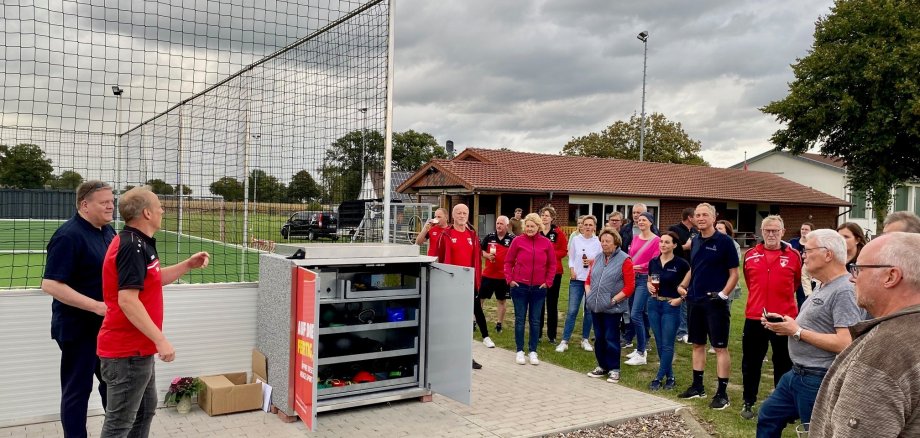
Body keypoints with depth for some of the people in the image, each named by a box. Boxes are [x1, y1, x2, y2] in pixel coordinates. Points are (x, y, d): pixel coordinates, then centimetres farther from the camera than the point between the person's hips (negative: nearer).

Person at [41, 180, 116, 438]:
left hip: (107, 325, 8)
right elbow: (50, 284, -23)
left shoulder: (107, 231, 6)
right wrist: (96, 306, -27)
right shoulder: (68, 236, -19)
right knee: (77, 389, 5)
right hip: (78, 328, -8)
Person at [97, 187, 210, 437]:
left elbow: (152, 280, 24)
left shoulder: (138, 243, 11)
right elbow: (127, 300, -29)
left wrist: (188, 265, 14)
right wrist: (161, 340, -28)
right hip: (127, 351, -10)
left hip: (137, 347, 10)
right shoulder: (132, 246, -21)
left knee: (145, 409, 22)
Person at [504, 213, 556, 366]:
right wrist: (510, 279, -4)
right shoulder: (518, 241, -4)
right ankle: (520, 351, 16)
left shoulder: (546, 243, -1)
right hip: (519, 286, -1)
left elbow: (552, 265, 7)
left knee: (535, 321, 8)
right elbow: (508, 262, 2)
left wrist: (548, 282, 1)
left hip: (539, 288, 1)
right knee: (519, 320, 6)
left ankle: (533, 352, 17)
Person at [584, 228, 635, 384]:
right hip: (596, 306, 6)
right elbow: (589, 279, 19)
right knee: (599, 337, 12)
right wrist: (588, 293, 4)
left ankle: (614, 369, 13)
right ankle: (602, 366, 25)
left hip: (612, 308, -6)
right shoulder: (597, 258, 11)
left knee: (611, 339, 0)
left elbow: (630, 286, -10)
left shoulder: (624, 260, -7)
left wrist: (614, 300, -13)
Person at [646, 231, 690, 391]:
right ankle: (669, 376, 23)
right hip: (654, 304, 5)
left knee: (667, 345, -1)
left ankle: (659, 378, 8)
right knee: (659, 344, 10)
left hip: (671, 306, -5)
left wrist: (681, 297, -11)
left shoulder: (681, 264, -9)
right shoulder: (653, 262, 5)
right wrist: (649, 286, -4)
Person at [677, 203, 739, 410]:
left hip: (715, 302, -7)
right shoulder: (695, 242, 10)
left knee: (720, 347, -1)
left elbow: (734, 273, -7)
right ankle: (697, 386, 25)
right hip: (695, 301, 7)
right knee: (698, 344, 14)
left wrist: (724, 294, -18)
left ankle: (722, 393, 5)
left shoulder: (724, 241, -8)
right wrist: (683, 285, 7)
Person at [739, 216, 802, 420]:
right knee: (751, 363, 10)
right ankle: (748, 402, 23)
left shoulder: (794, 255, -4)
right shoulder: (750, 255, 1)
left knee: (784, 363, 12)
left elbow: (797, 282, 13)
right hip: (754, 317, 1)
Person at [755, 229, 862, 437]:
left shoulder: (844, 291, -21)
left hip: (820, 382, -10)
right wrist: (786, 323, 2)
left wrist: (797, 331, -21)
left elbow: (845, 343, -29)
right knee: (768, 417, 20)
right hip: (796, 375, 10)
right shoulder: (823, 287, 11)